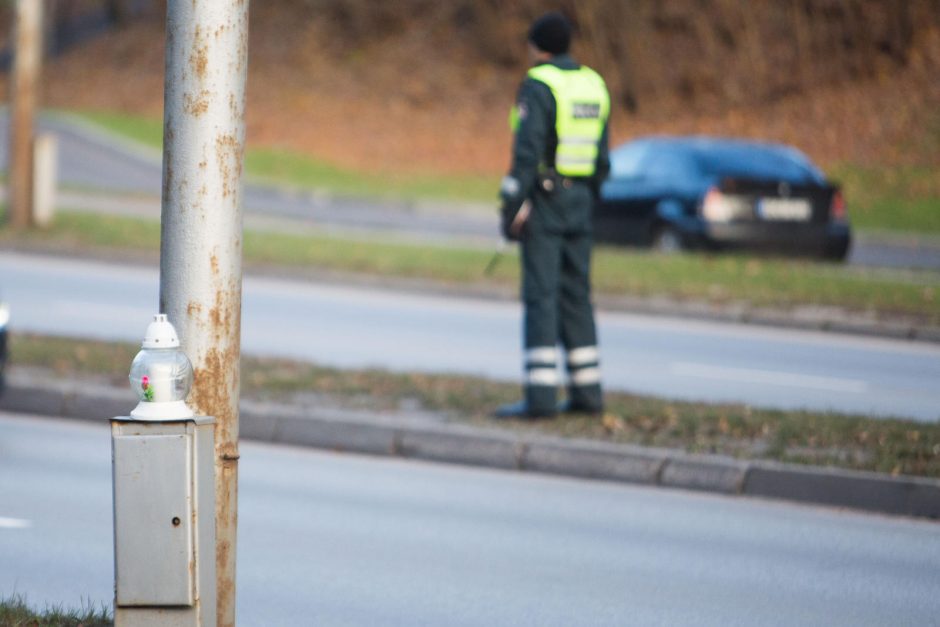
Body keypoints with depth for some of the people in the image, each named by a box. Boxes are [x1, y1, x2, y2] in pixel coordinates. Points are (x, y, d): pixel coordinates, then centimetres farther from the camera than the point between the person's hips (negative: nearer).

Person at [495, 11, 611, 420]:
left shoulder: (537, 86, -13)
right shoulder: (592, 85, 11)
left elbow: (527, 149, -20)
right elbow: (600, 157, 13)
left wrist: (515, 205, -19)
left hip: (543, 199, -7)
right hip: (579, 200, 7)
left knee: (540, 296, -8)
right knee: (575, 296, 13)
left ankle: (540, 397, -12)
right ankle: (586, 392, 13)